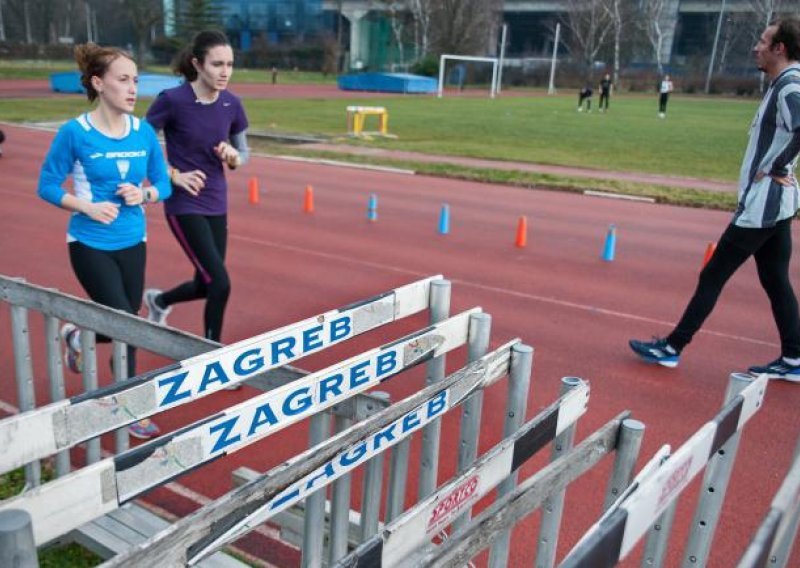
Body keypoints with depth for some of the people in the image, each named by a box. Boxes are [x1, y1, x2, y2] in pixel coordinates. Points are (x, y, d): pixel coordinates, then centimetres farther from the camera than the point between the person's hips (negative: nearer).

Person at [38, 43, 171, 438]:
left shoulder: (144, 132, -3)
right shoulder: (74, 133, -13)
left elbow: (163, 185, 6)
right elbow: (47, 186, -6)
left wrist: (143, 194, -15)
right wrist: (87, 206, -20)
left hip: (132, 243, 5)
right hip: (90, 245, -4)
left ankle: (76, 336, 51)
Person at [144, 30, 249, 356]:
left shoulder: (232, 104, -2)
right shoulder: (173, 100, -16)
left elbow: (243, 154, 10)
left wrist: (232, 156, -12)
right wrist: (174, 175, -15)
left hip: (217, 205, 6)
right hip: (184, 206, -6)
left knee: (206, 285, 15)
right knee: (220, 283, -11)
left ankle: (159, 301, 48)